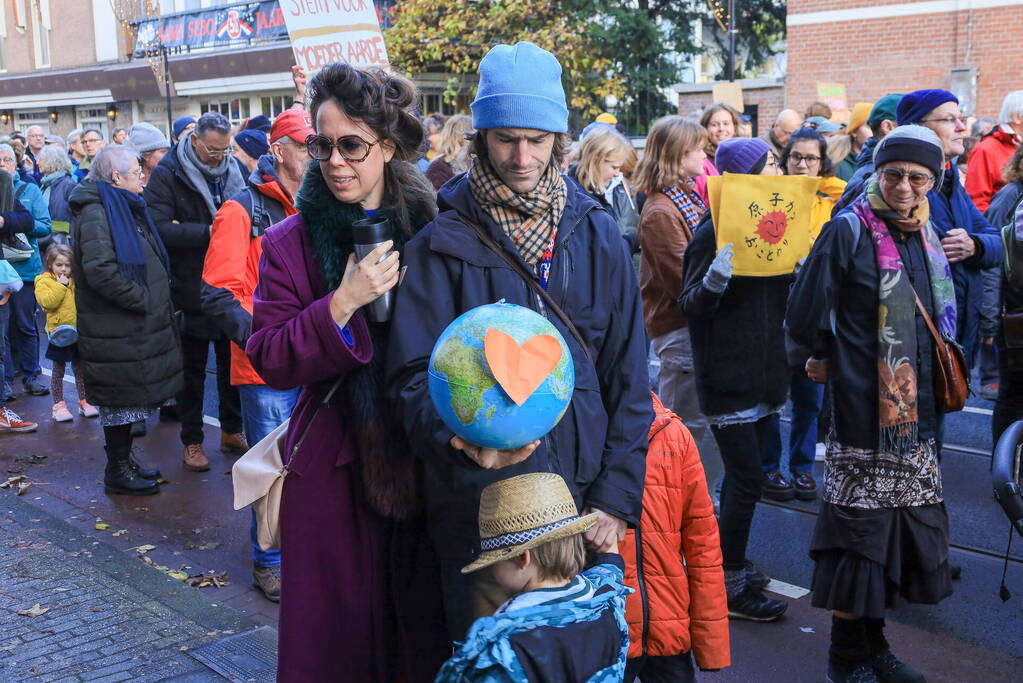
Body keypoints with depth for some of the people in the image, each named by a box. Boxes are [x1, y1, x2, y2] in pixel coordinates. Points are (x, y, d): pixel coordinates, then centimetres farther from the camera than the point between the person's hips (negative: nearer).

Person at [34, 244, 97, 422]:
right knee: (58, 370, 5)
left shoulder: (74, 281, 11)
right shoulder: (44, 281, -5)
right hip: (59, 332, -5)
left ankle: (84, 401, 22)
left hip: (78, 331, 5)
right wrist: (61, 285, -20)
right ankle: (58, 404, 13)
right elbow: (47, 302, -23)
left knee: (80, 368, 12)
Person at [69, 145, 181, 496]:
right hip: (115, 328, -10)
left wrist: (154, 299, 13)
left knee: (129, 397, 16)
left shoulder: (124, 207, 16)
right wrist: (143, 299, -20)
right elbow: (100, 271, -27)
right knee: (121, 398, 0)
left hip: (134, 324, 10)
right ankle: (117, 471, 11)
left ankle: (124, 461, 28)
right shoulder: (95, 214, -16)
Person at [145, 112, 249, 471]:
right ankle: (192, 441, 18)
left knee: (232, 360, 13)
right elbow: (160, 227, -20)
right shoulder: (168, 174, -9)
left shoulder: (234, 169, 6)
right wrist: (207, 232, -25)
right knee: (193, 367, 7)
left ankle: (232, 430, 28)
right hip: (191, 289, -4)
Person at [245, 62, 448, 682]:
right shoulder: (291, 243, 0)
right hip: (334, 471, -1)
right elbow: (272, 361, -8)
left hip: (420, 462, 1)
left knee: (424, 632, 9)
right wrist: (343, 303, -18)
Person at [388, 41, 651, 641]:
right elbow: (416, 371, -9)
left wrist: (617, 495, -2)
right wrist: (459, 436, -30)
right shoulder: (445, 243, -4)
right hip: (478, 511, -2)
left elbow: (629, 377, 4)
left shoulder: (597, 235, 3)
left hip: (583, 506, 3)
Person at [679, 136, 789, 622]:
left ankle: (732, 565, 28)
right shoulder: (715, 231, -13)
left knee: (745, 476, 14)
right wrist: (717, 276, -35)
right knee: (746, 479, -5)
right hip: (728, 376, -8)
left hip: (762, 371, 8)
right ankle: (729, 587, 7)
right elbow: (691, 305, -15)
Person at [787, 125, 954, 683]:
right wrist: (833, 359, 3)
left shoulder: (926, 235, 10)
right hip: (863, 412, -7)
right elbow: (804, 319, -12)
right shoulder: (848, 230, -11)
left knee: (907, 525, 13)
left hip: (917, 411, 7)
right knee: (860, 526, 1)